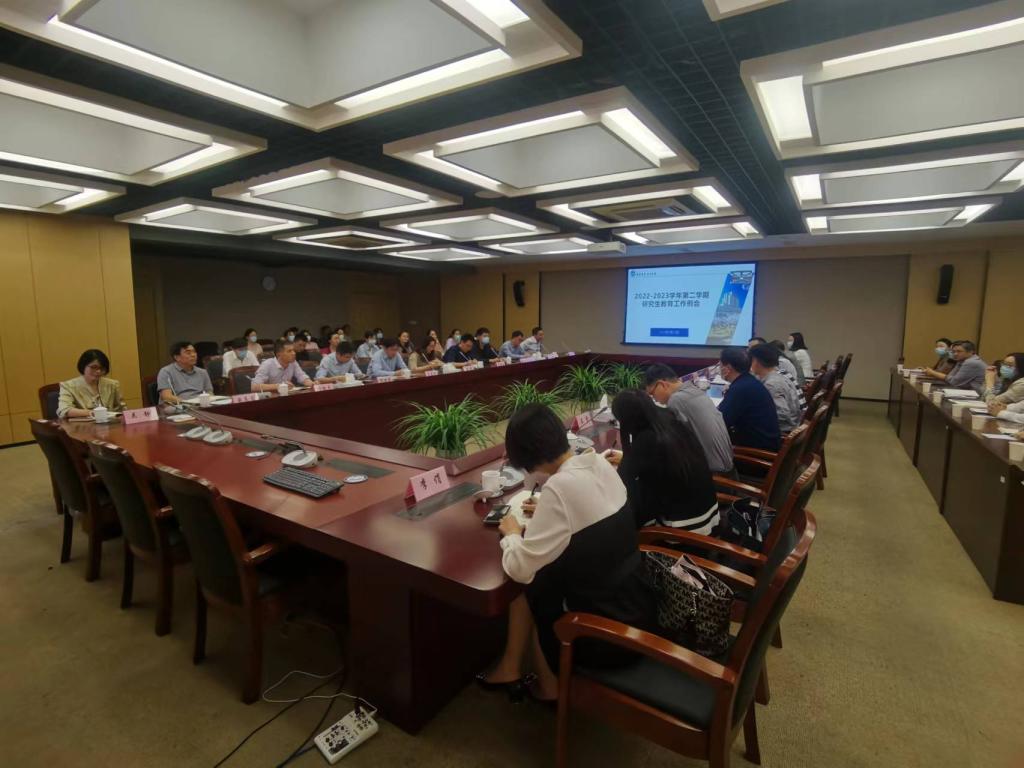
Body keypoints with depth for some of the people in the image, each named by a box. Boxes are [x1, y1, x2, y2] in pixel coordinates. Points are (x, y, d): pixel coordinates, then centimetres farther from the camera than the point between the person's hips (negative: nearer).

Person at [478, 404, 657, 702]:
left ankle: (550, 686, 36)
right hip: (638, 605, 7)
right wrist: (548, 510, 15)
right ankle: (511, 669, 31)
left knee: (524, 592, 16)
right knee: (535, 586, 16)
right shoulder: (600, 464, -3)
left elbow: (520, 568, -22)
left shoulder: (560, 486, -27)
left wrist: (512, 534, -4)